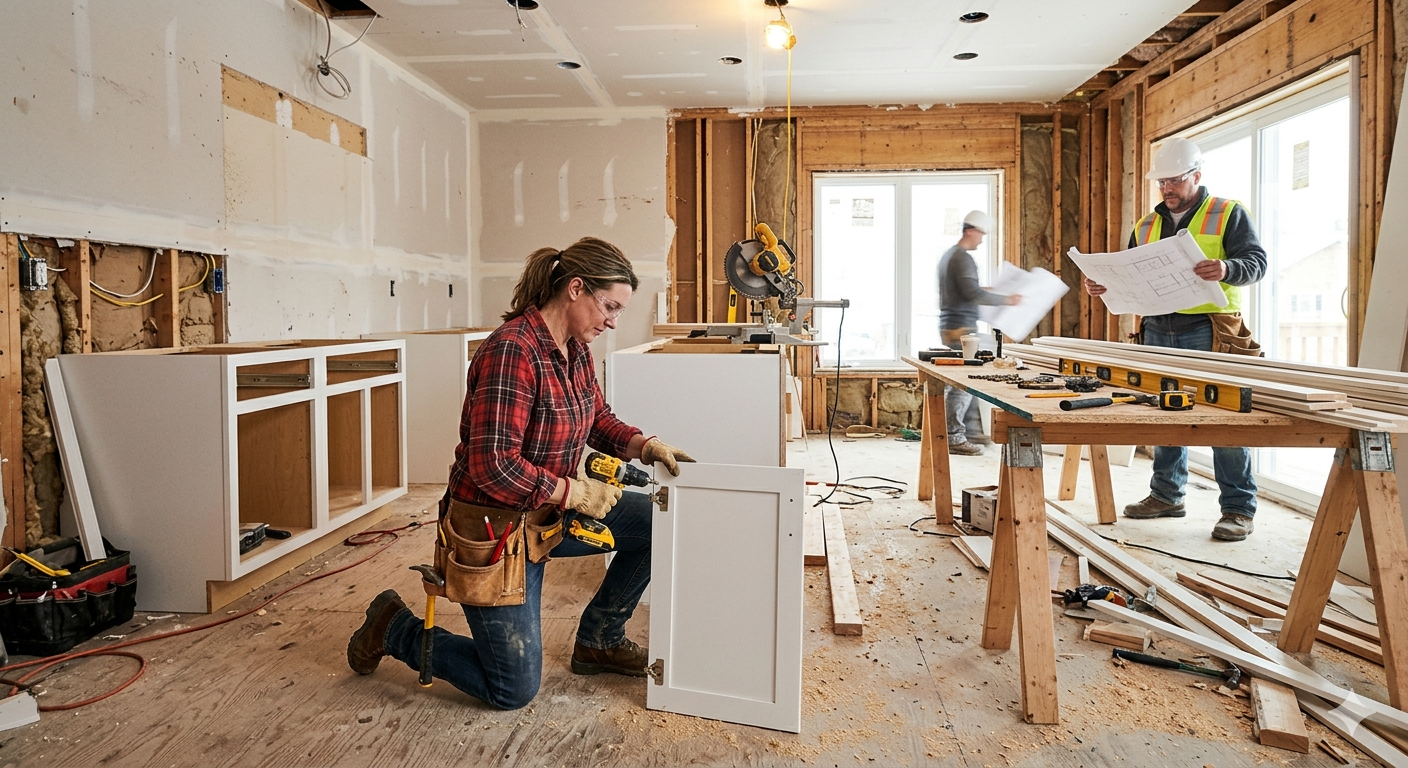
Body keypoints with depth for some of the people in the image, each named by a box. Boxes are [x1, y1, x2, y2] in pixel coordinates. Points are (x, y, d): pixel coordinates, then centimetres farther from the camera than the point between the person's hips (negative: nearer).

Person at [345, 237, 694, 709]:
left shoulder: (576, 350, 0)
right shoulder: (512, 351, -28)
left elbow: (597, 420, 14)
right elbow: (493, 467, -31)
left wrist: (644, 447, -4)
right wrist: (575, 493, -24)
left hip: (547, 512, 8)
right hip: (495, 528, -8)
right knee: (514, 691, 3)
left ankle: (600, 639, 21)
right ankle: (396, 628, 22)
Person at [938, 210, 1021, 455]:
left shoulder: (948, 255, 17)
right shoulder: (963, 258, -14)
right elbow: (973, 293, -24)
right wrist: (1006, 299, -16)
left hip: (949, 325, 11)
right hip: (961, 328, -11)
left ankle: (972, 429, 23)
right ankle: (954, 439, -4)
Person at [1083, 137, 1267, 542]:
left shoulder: (1228, 214, 3)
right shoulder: (1146, 225, 17)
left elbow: (1257, 261, -6)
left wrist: (1225, 270, -26)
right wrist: (1104, 285, 0)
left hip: (1209, 333, -5)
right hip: (1158, 332, 5)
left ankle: (1238, 508, 4)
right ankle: (1166, 494, 22)